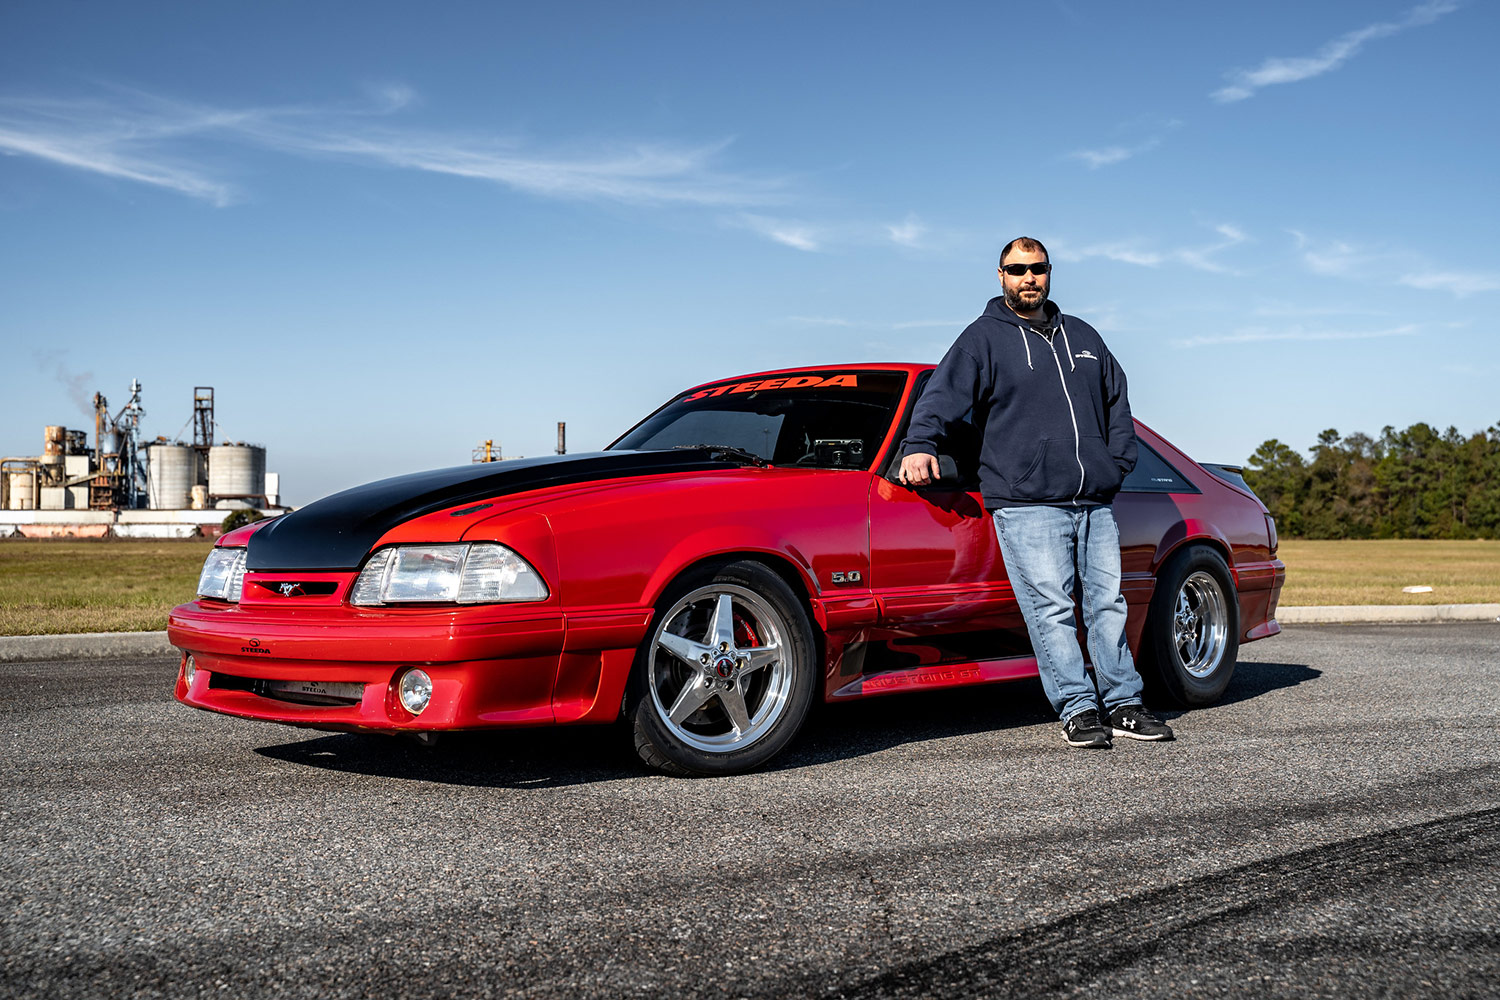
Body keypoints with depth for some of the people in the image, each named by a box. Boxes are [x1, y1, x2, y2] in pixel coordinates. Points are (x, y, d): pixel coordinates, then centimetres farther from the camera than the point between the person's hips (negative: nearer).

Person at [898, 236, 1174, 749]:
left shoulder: (1082, 336, 21)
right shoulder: (983, 338, 5)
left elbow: (1117, 402, 26)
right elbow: (943, 395, -8)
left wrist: (1117, 464, 14)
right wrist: (920, 444, -25)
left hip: (1095, 503, 5)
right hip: (1026, 504, -5)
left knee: (1108, 602, 7)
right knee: (1051, 608, -9)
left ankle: (1123, 705, 15)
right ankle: (1077, 710, -3)